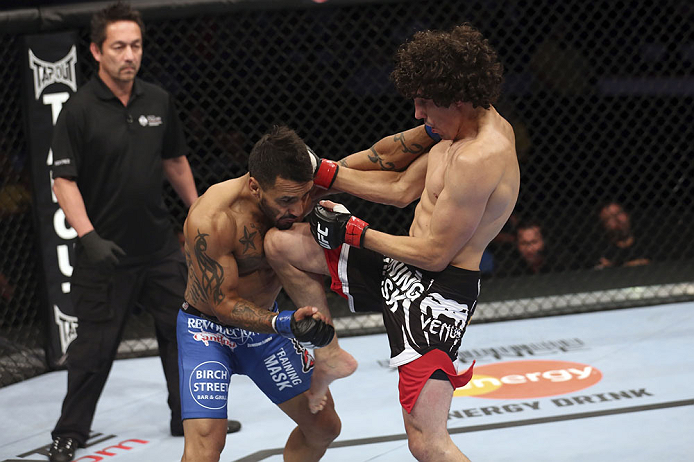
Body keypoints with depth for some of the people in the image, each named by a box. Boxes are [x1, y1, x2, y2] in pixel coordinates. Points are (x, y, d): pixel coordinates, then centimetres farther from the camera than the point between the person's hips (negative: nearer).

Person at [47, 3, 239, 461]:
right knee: (95, 345, 2)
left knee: (182, 330, 12)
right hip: (106, 251, -5)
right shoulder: (80, 110, -13)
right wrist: (88, 236, -25)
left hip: (161, 246, 5)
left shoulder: (158, 101, 4)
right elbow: (64, 180, -15)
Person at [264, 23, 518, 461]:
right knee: (281, 243, 5)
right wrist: (322, 171, 11)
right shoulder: (472, 125, 6)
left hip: (438, 289, -10)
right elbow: (402, 189, 16)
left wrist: (355, 232, -10)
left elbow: (434, 255, -22)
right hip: (401, 267, 10)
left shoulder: (477, 160, -26)